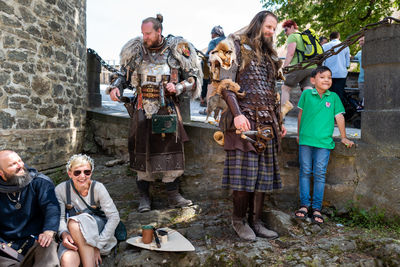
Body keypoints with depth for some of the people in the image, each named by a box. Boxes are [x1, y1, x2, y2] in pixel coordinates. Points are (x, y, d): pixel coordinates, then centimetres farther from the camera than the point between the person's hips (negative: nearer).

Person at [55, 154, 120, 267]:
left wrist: (98, 245, -18)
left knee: (74, 222, -32)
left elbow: (114, 216, -12)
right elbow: (60, 218, -4)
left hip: (98, 234, 0)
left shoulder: (98, 188, -10)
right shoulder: (61, 190, -5)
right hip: (72, 237, 0)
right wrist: (64, 233, -28)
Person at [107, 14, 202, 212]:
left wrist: (178, 87, -13)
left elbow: (193, 77, 5)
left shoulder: (176, 50, 0)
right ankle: (144, 196, 16)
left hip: (168, 109, -1)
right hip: (144, 110, 2)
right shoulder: (137, 50, 6)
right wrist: (115, 86, -5)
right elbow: (123, 72, 14)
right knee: (142, 152, 4)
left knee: (170, 150, 2)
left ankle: (173, 195, 14)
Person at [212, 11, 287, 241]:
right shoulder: (237, 46, 2)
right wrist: (237, 114, -20)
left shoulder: (269, 56, 23)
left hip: (267, 123, 7)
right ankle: (239, 220, 13)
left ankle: (255, 222, 16)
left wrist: (279, 121, 19)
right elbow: (225, 83, -9)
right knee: (244, 174, -5)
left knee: (264, 174, 6)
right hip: (245, 120, -7)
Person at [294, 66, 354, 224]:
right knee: (305, 172, 5)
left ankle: (317, 208, 10)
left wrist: (343, 137, 12)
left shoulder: (333, 97, 6)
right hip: (305, 140, 0)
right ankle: (305, 204, 15)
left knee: (320, 174, 1)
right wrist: (299, 134, 16)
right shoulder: (306, 94, 4)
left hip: (324, 141, 0)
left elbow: (339, 117, 10)